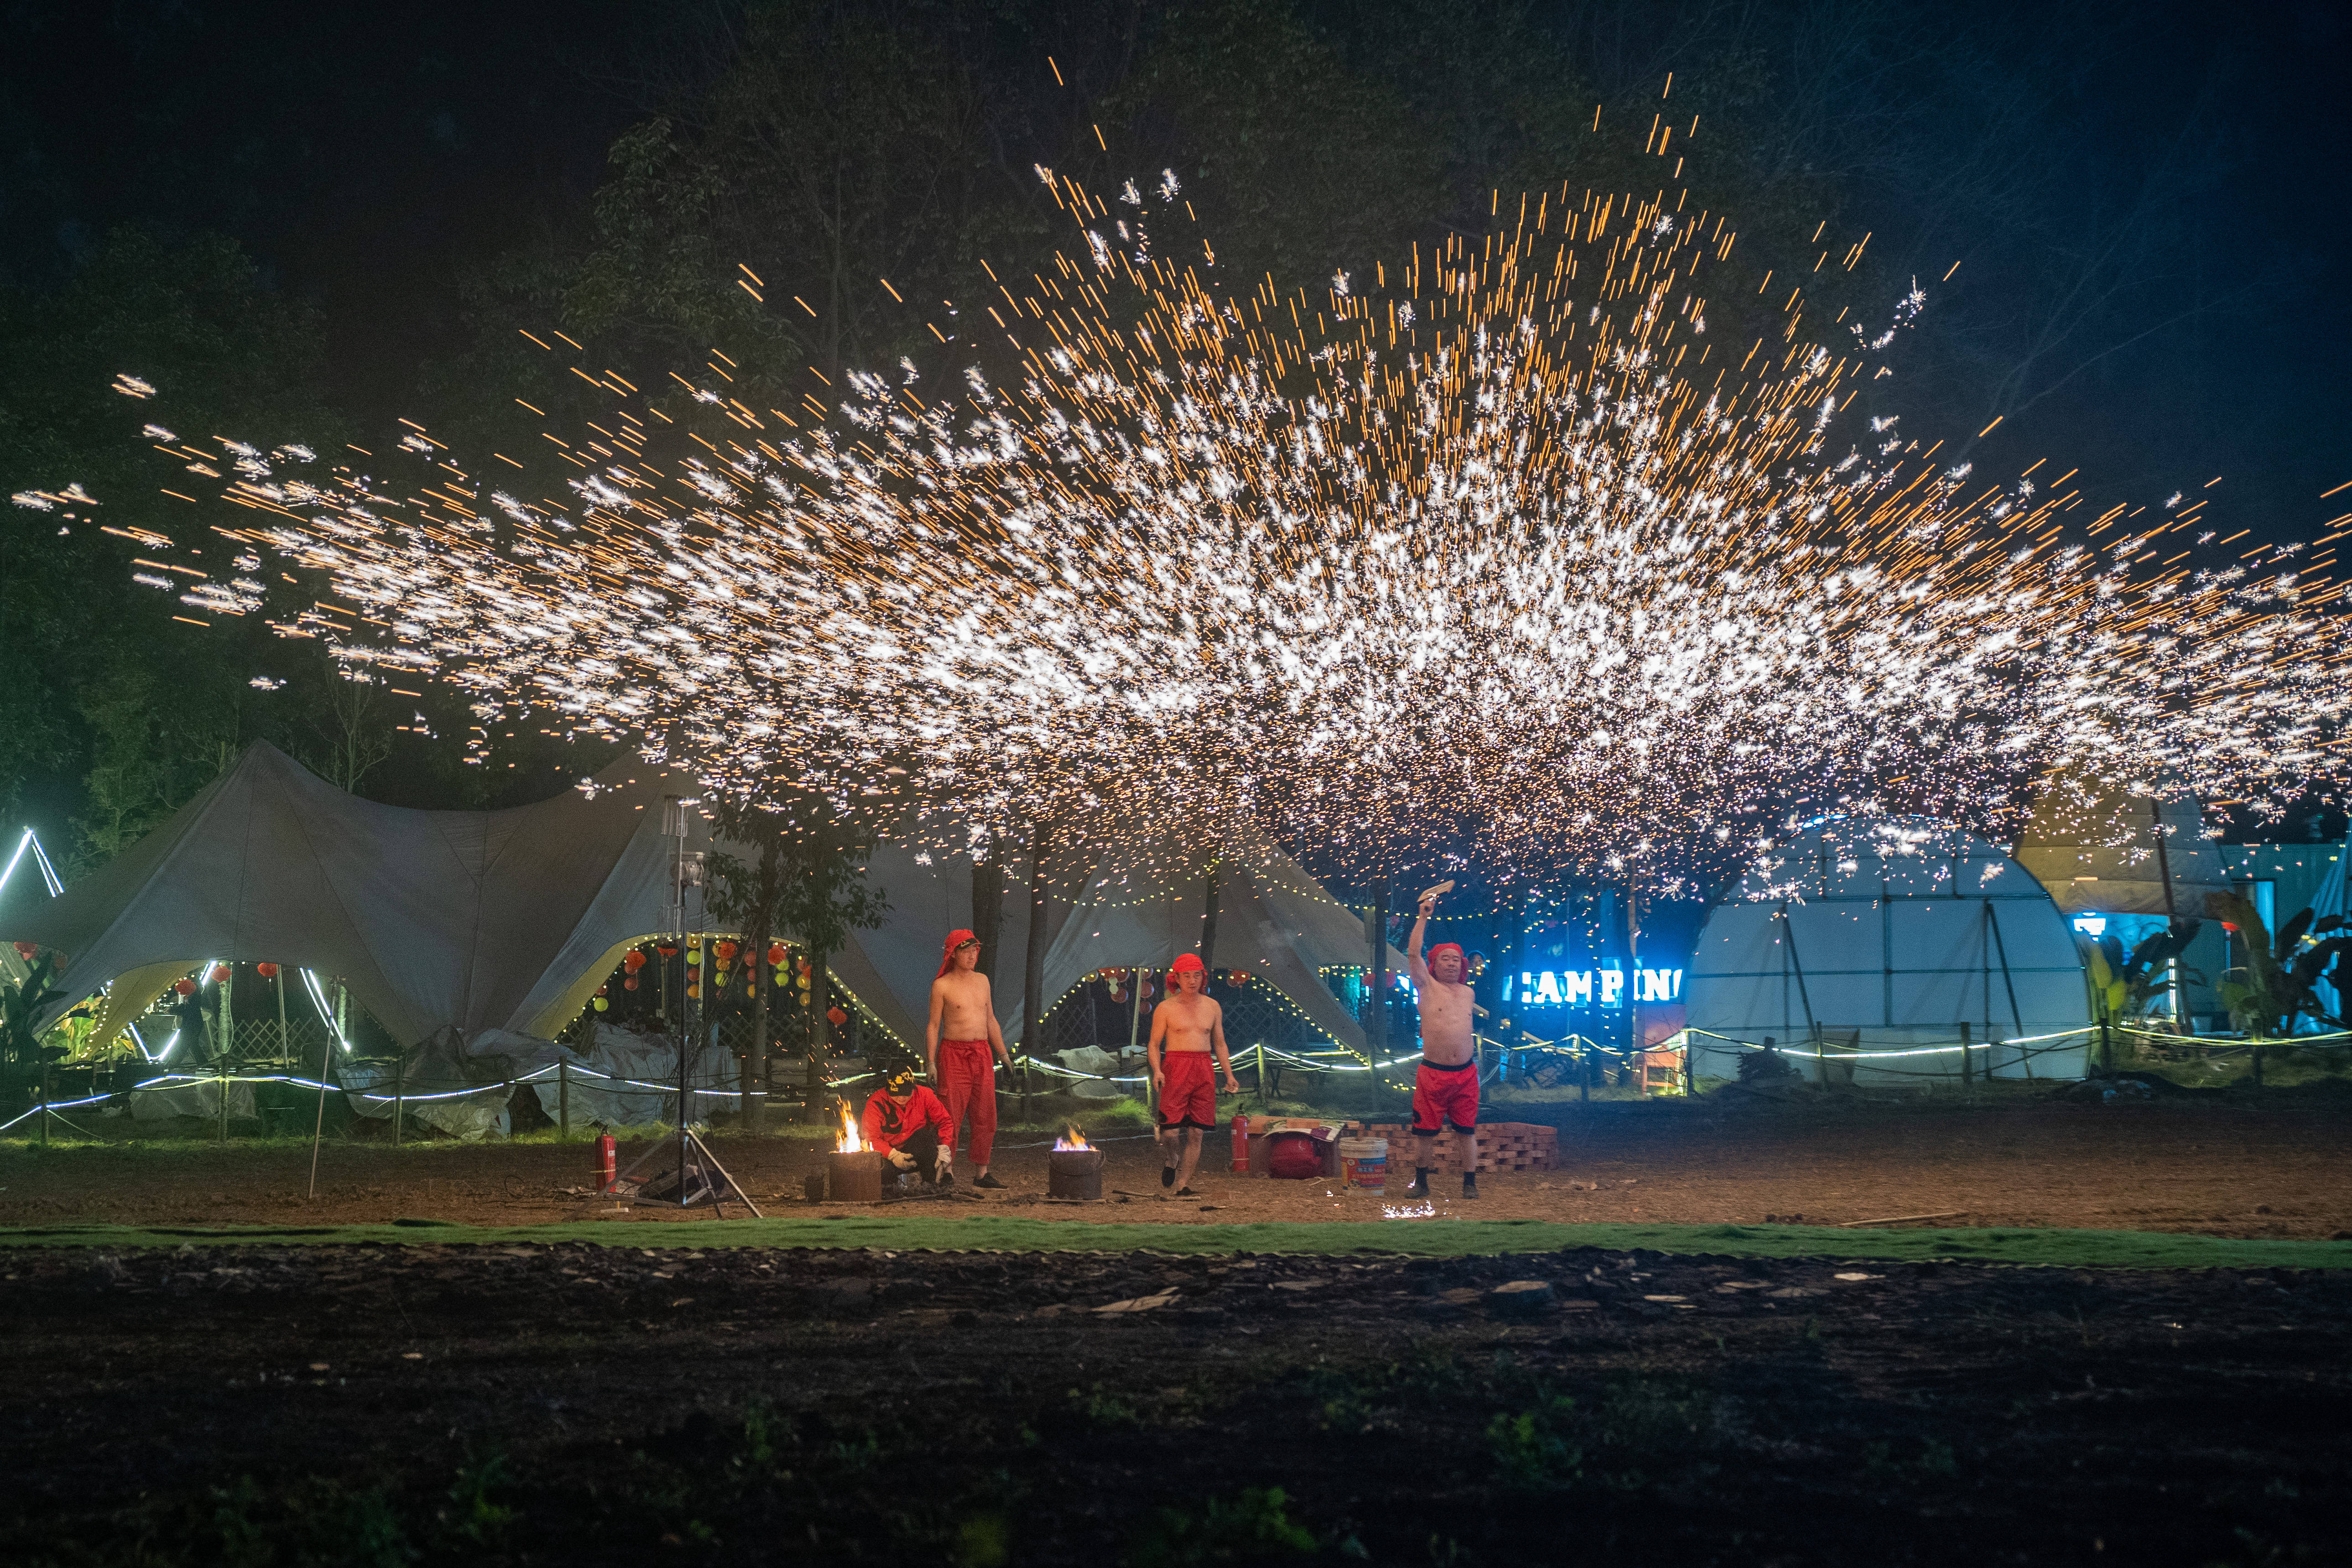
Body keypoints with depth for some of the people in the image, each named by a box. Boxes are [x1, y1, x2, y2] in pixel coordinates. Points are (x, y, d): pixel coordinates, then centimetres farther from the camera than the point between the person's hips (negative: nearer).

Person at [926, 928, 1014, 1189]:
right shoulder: (942, 986, -2)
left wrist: (1004, 1054, 18)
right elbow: (934, 1026, -1)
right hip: (954, 1053, -5)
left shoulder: (982, 980, 13)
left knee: (985, 1116, 5)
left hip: (982, 1054, 5)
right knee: (952, 1116, -8)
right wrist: (930, 1063, -7)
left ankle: (981, 1174, 12)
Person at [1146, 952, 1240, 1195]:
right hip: (1176, 1068, -3)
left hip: (1204, 1071, 3)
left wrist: (1229, 1075, 11)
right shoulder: (1166, 1009, 2)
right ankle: (1172, 1161, 19)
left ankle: (1183, 1185, 9)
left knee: (1197, 1132, 0)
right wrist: (1157, 1071, -15)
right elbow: (1154, 1045, 2)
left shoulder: (1212, 1007, 13)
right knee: (1171, 1130, -13)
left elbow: (1219, 1044, 20)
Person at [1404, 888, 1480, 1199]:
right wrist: (1423, 917, -11)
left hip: (1466, 1072, 3)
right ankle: (1421, 1181, 17)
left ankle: (1470, 1183, 12)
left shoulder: (1468, 993, 12)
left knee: (1467, 1130, 5)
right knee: (1425, 1130, 3)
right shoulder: (1428, 987, -1)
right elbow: (1413, 954, -11)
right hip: (1433, 1072, -3)